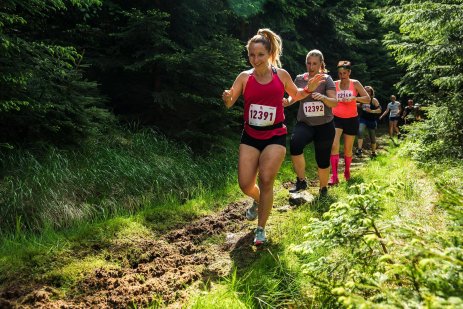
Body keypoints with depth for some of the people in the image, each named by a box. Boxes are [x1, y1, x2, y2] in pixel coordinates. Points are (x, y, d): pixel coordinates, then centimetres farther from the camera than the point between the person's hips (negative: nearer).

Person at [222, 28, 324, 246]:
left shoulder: (281, 75, -1)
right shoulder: (244, 77, -2)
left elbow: (295, 95, 16)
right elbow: (229, 104, -6)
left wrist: (308, 89, -4)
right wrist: (227, 97, -29)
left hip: (275, 136, -1)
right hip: (250, 136, 2)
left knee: (266, 181, -10)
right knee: (245, 184, -1)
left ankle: (261, 229, 7)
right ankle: (258, 201, 37)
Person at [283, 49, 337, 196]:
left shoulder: (326, 79, -3)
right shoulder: (299, 79, 4)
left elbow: (335, 102, -11)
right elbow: (294, 96, 6)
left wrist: (323, 98, -32)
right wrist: (287, 101, -18)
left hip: (324, 125, -1)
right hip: (304, 123, 1)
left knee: (323, 160, 6)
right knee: (294, 144, -30)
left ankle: (323, 189, 32)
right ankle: (301, 181, -13)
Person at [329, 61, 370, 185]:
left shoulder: (355, 84, -3)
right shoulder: (334, 84, -1)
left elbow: (368, 99, -7)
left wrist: (354, 98, -22)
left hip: (351, 119, 0)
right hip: (337, 118, 0)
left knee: (348, 149, 10)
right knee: (334, 146, -18)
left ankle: (347, 171, 33)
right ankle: (334, 176, -16)